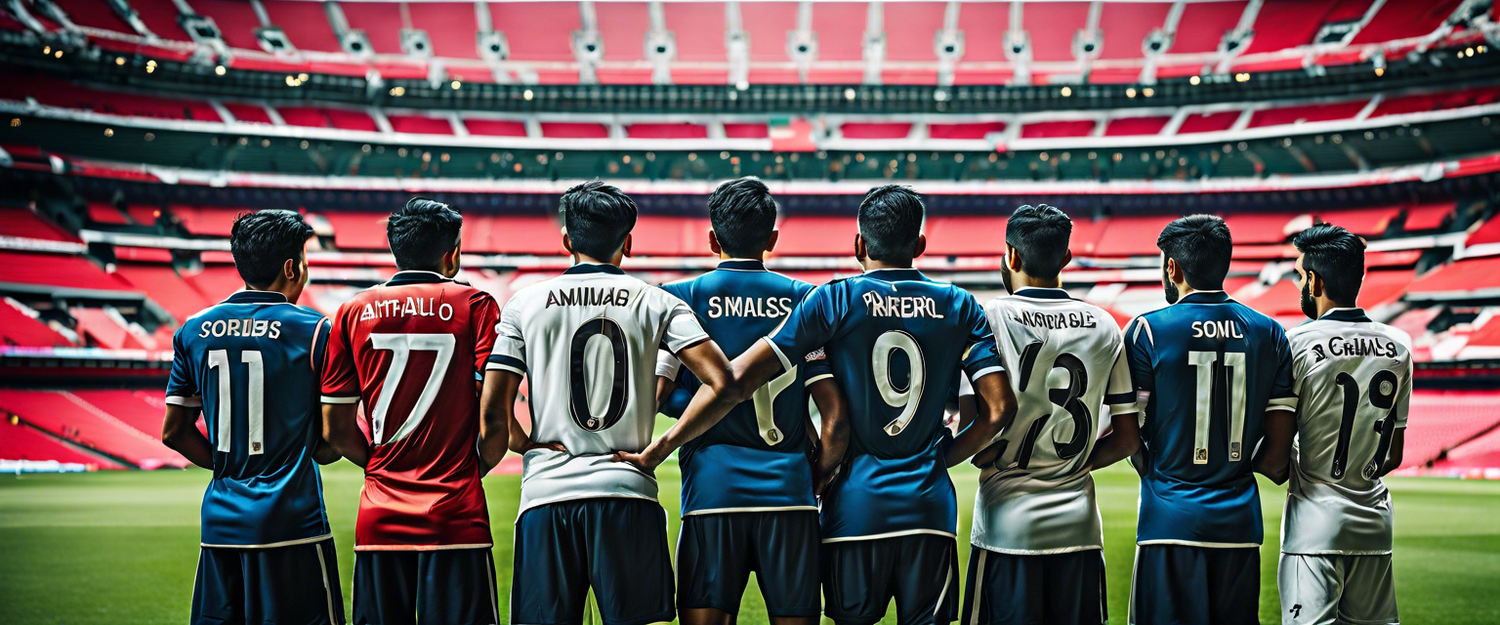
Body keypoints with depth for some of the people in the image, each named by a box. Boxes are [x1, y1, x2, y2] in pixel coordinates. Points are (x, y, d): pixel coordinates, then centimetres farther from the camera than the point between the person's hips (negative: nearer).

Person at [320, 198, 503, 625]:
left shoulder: (354, 311, 7)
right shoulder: (473, 305, -1)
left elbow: (336, 431, 6)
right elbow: (494, 422, -8)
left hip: (378, 518, 3)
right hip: (454, 516, -3)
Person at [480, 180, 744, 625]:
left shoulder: (526, 303, 7)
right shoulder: (656, 303, 6)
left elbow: (494, 410, 1)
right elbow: (720, 381, -5)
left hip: (546, 490, 1)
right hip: (627, 491, -1)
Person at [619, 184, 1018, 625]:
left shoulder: (834, 300, -2)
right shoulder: (960, 308, 5)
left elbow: (738, 380, -9)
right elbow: (1000, 407, 0)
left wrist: (656, 452, -5)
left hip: (855, 506, -1)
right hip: (929, 507, 1)